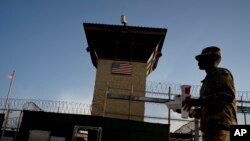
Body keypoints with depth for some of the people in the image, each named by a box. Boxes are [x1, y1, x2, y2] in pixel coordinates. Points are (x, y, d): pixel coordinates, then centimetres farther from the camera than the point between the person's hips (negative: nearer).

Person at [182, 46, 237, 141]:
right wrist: (191, 112, 12)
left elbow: (228, 95, -15)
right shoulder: (209, 79, 29)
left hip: (220, 127, -8)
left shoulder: (221, 73, 4)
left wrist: (198, 101, -17)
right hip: (210, 129, 8)